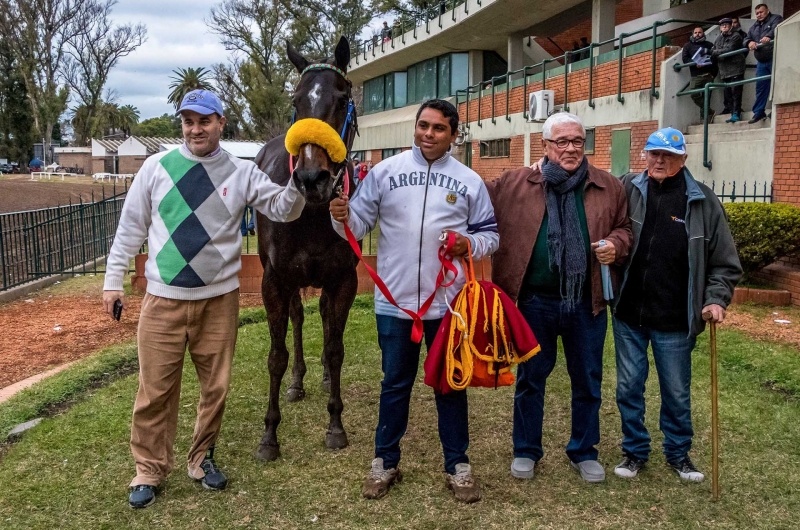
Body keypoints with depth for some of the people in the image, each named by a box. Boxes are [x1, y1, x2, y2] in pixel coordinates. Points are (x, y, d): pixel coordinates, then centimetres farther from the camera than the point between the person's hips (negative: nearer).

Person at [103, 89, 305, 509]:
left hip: (219, 299, 1)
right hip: (163, 299, 0)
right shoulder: (156, 167, 1)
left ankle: (202, 458, 33)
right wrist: (113, 280, 6)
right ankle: (150, 468, 25)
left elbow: (284, 209, -5)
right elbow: (130, 228, 6)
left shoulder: (242, 173, 0)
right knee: (155, 388, 6)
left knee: (215, 386, 11)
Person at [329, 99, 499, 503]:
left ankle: (458, 465, 27)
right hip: (394, 301, 0)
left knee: (451, 384, 12)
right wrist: (342, 218, -22)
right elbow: (359, 224, -1)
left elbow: (490, 234, 7)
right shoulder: (385, 172, 2)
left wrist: (469, 244, -13)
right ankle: (385, 461, 28)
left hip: (448, 301, 0)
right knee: (395, 384, 12)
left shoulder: (469, 181, 3)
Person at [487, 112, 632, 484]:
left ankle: (584, 452, 33)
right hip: (534, 302, -1)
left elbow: (625, 228, 13)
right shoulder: (515, 184, -1)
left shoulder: (609, 187, 4)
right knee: (530, 379, 12)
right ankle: (526, 451, 30)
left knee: (587, 382, 14)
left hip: (586, 303, 2)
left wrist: (615, 245, -8)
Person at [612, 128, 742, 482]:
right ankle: (634, 451, 30)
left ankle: (678, 453, 34)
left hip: (675, 320, -1)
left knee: (677, 393, 14)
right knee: (629, 387, 12)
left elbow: (725, 263, 3)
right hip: (628, 314, 1)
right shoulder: (627, 190, -2)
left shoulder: (703, 202, -2)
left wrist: (716, 299, -8)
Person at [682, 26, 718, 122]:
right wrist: (695, 64, -14)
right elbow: (684, 58, 2)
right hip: (696, 76, 0)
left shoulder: (709, 45, 15)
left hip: (708, 75, 0)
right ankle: (710, 112, -10)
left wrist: (713, 73, -2)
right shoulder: (688, 45, 15)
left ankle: (704, 116, 2)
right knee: (694, 94, -18)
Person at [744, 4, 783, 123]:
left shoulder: (776, 19, 1)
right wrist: (749, 42, -13)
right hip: (761, 62, 6)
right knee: (760, 87, 6)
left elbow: (777, 29, -20)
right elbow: (746, 38, 12)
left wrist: (768, 36, -42)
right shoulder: (754, 26, 20)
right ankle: (759, 112, 9)